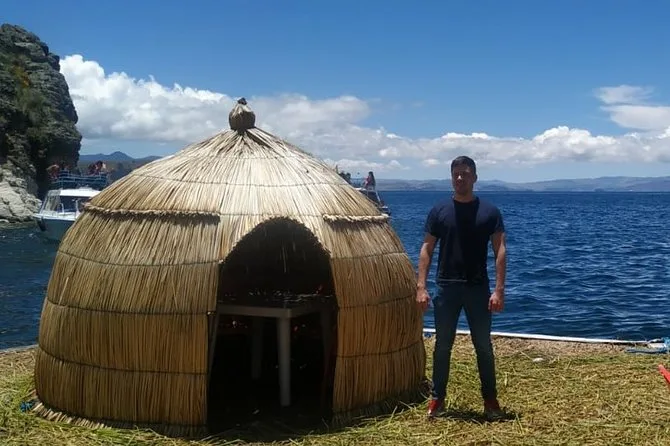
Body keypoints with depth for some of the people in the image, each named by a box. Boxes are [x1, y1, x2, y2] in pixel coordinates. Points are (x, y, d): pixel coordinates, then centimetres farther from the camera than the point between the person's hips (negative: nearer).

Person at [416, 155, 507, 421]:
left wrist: (499, 290, -11)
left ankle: (490, 400, 19)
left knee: (483, 346, 8)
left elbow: (500, 251, -3)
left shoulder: (489, 212, -1)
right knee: (442, 345, 8)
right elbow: (427, 250, 2)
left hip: (478, 288, 0)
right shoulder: (439, 211, 2)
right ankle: (437, 398, 19)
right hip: (446, 287, 1)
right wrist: (421, 286, -7)